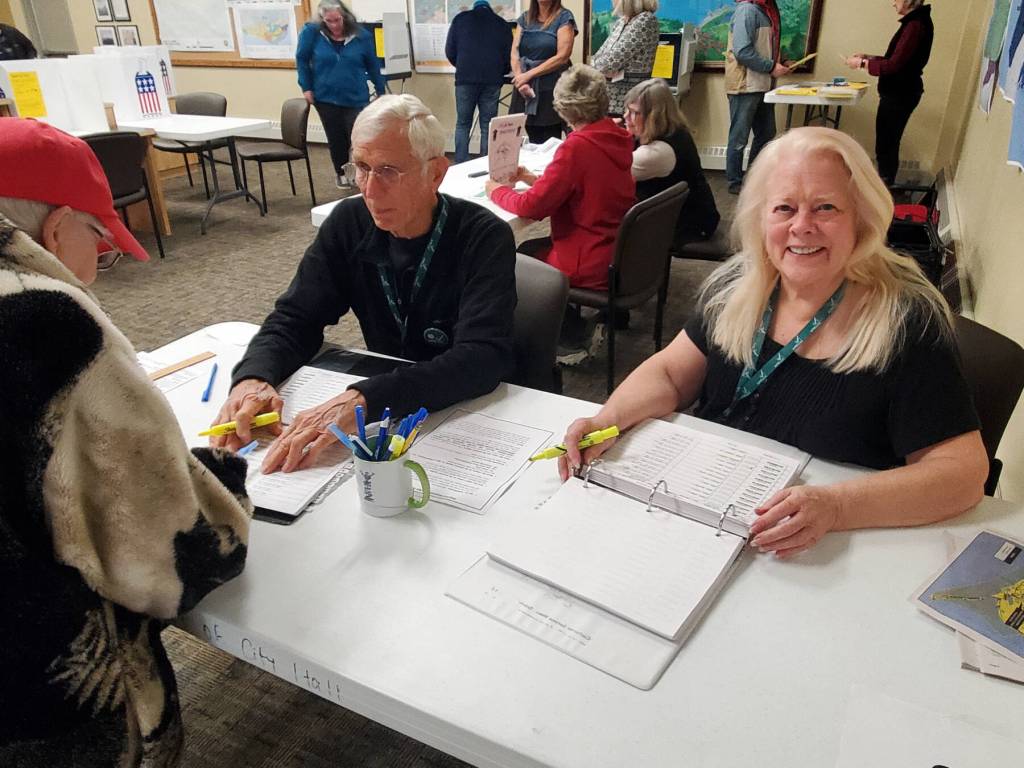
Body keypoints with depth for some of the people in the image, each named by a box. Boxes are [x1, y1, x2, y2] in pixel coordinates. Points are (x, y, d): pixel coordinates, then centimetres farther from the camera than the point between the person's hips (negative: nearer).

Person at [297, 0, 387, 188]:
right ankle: (341, 173, 30)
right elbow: (302, 60, 2)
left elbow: (373, 66, 3)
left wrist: (381, 91, 8)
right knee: (336, 139, 11)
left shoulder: (362, 36, -5)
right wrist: (306, 88, -2)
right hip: (325, 98, 1)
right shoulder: (311, 33, -7)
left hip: (356, 98, -1)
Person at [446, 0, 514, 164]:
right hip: (492, 81, 1)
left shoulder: (460, 19, 13)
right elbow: (509, 55, 14)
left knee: (463, 124, 5)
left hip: (465, 78, 0)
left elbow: (449, 51, 9)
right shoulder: (502, 23, 15)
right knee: (488, 126, 4)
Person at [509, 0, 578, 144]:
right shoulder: (524, 18, 13)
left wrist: (528, 75, -12)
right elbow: (515, 53, 6)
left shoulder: (564, 17, -1)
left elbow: (562, 57, -10)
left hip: (550, 90, -4)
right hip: (524, 91, 4)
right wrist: (520, 79, -12)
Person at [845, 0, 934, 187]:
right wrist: (868, 57, 12)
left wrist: (862, 64, -11)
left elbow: (894, 65, -21)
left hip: (900, 94, -10)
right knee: (887, 142, 14)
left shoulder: (915, 25, -18)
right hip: (898, 92, 10)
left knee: (886, 144, -5)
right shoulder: (914, 22, 14)